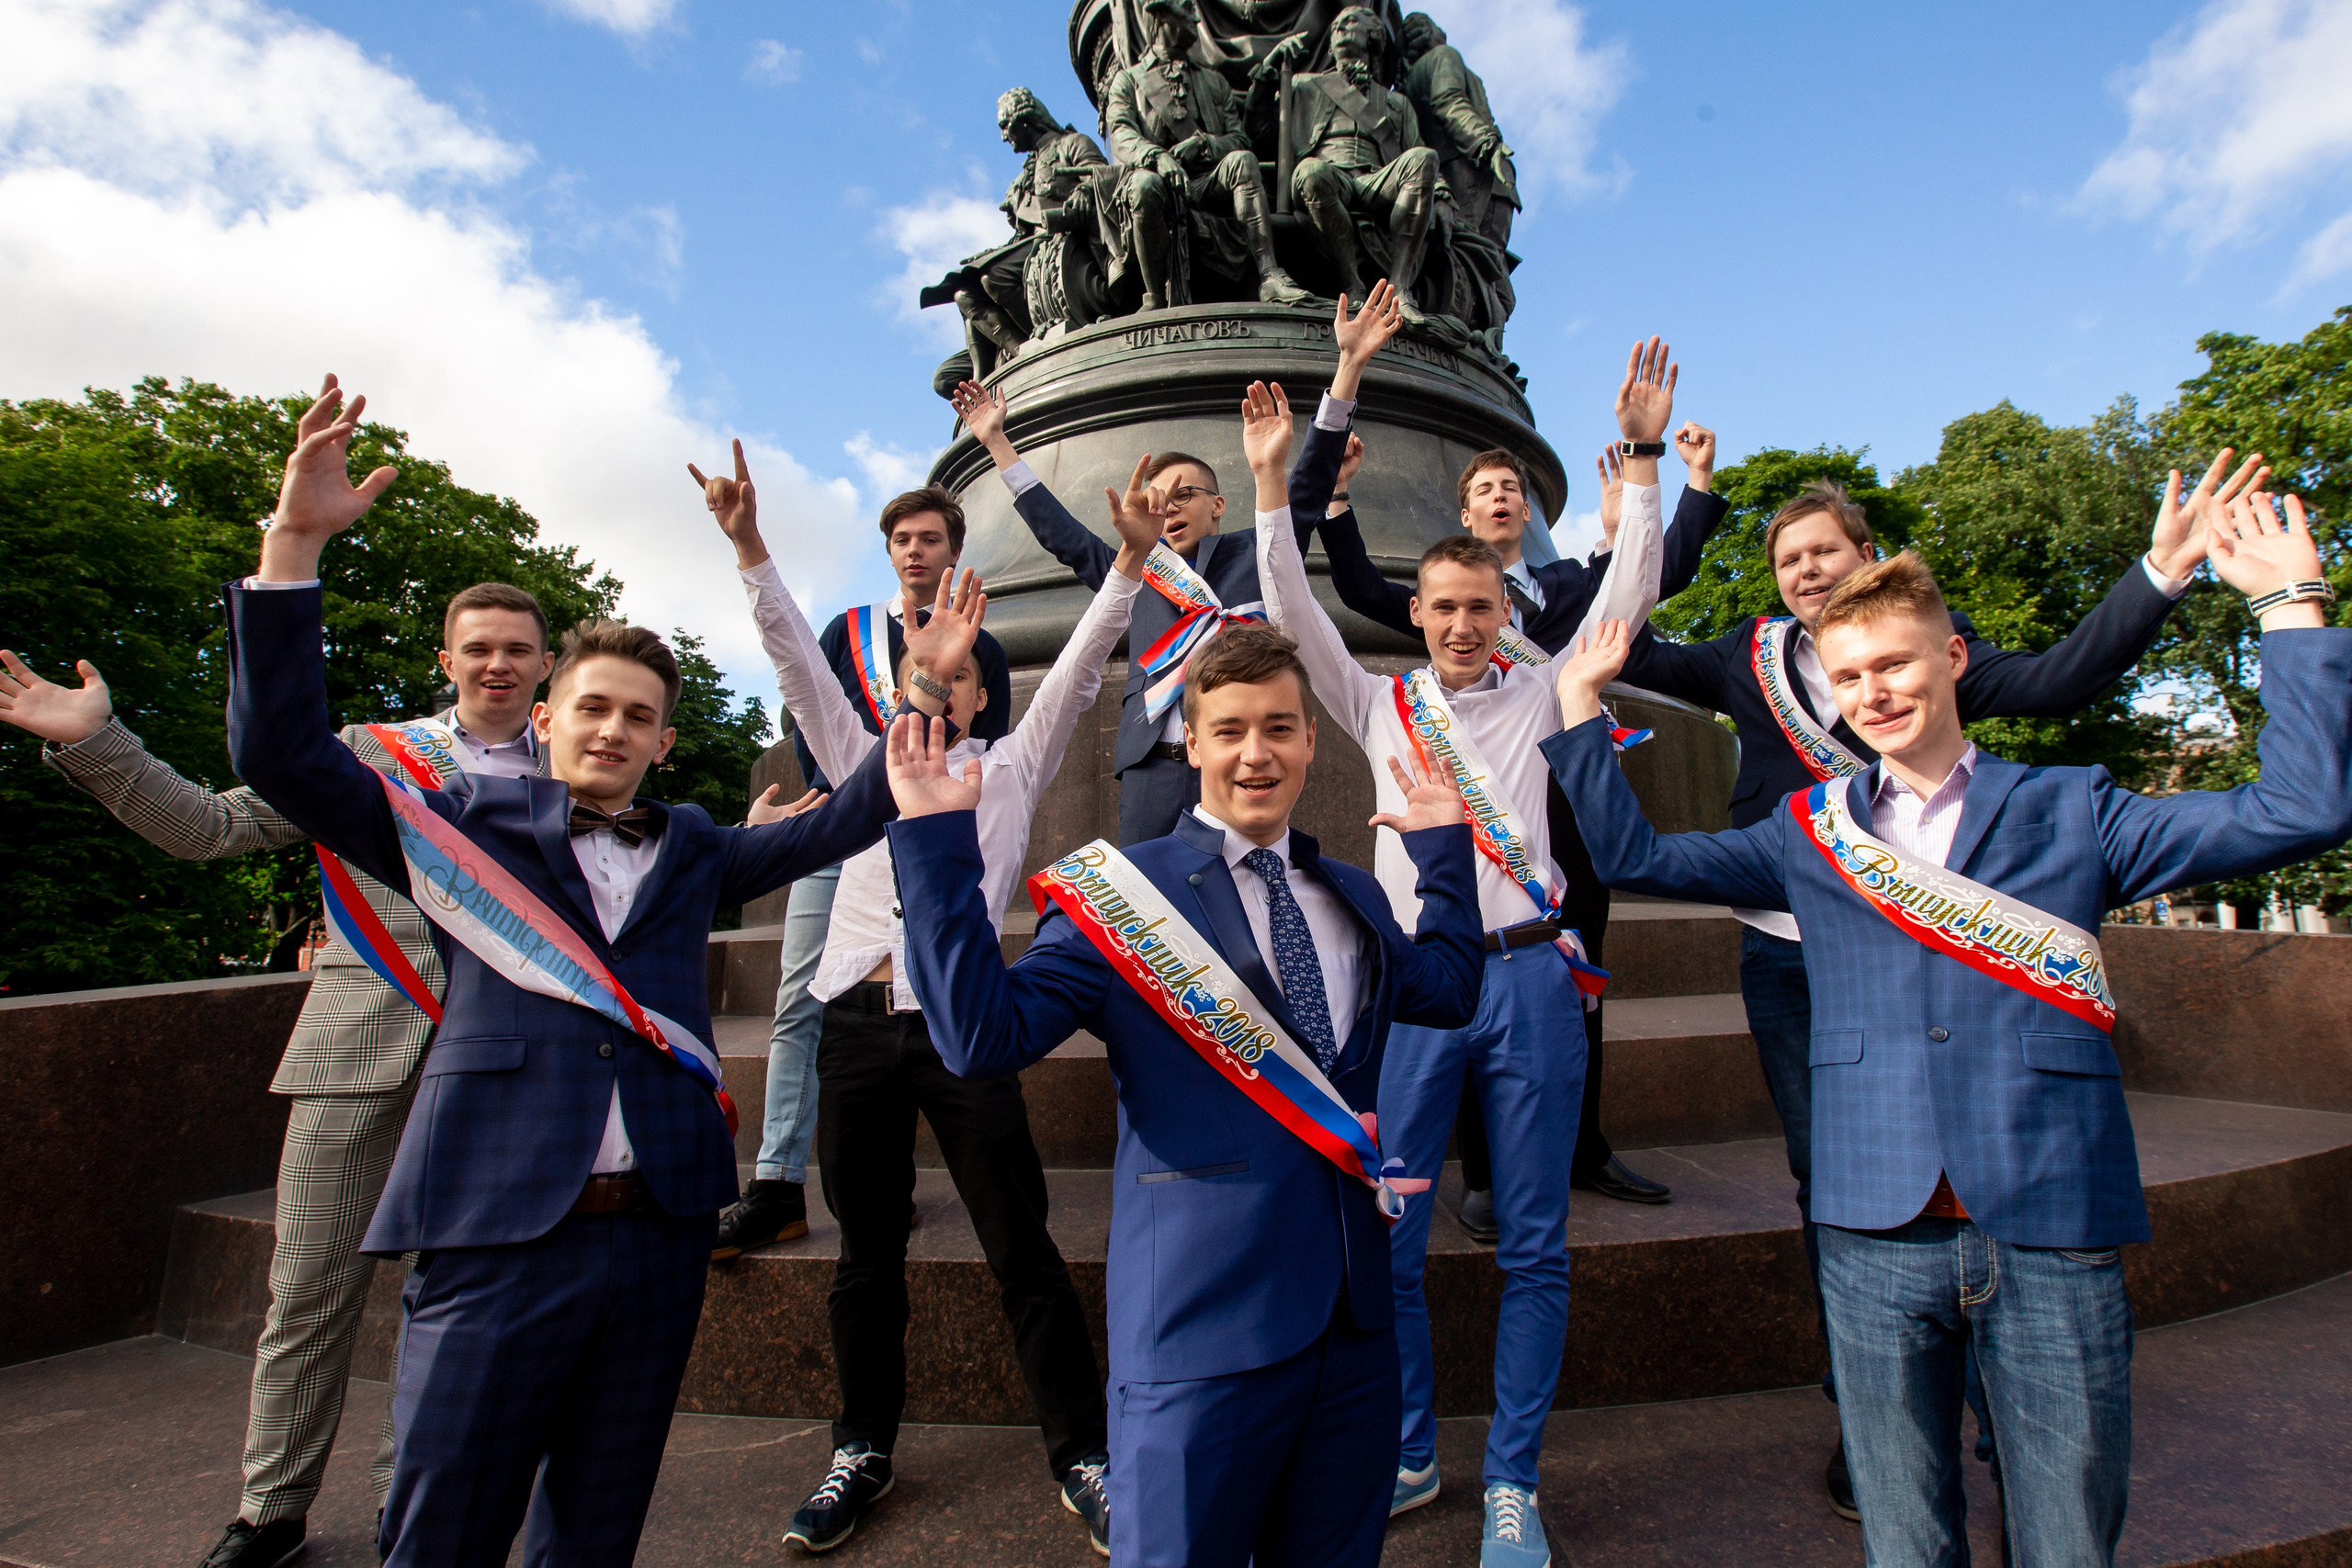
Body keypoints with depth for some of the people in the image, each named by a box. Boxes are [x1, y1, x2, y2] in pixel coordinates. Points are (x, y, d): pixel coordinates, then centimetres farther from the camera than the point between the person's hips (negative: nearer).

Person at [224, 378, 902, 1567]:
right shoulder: (469, 823, 5)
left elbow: (833, 828, 8)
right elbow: (284, 757, -4)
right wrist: (295, 543, -13)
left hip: (659, 1233, 3)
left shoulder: (691, 853, 13)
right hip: (497, 1232, -3)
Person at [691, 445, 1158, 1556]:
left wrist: (1131, 560, -4)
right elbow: (795, 656, 11)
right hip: (857, 1020, 2)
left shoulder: (1011, 770, 14)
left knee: (1022, 1250, 1)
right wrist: (749, 544, 1)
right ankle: (863, 1451, 30)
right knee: (867, 1253, 13)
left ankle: (1080, 1459, 15)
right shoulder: (860, 760, 18)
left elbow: (1076, 668, 5)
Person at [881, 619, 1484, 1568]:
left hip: (1354, 1316, 6)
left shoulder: (1352, 897, 10)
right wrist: (937, 844, -24)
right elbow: (983, 1035, -19)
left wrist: (1444, 848, 18)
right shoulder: (1121, 894, -9)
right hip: (1202, 1325, -5)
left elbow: (1447, 990, 22)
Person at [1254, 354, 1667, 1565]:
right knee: (1385, 1238, 5)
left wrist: (1641, 460, -2)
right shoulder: (1379, 703, 10)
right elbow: (1293, 611, 4)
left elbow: (1628, 591, 5)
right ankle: (1406, 1458, 27)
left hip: (1528, 975, 0)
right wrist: (1272, 477, -3)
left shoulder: (1540, 694, 10)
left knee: (1533, 1246, 7)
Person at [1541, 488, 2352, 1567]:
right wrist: (1580, 705, 4)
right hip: (1876, 1237, 1)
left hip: (2054, 1235, 0)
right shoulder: (1808, 834, 8)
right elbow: (1631, 855, 5)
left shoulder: (2070, 811, 6)